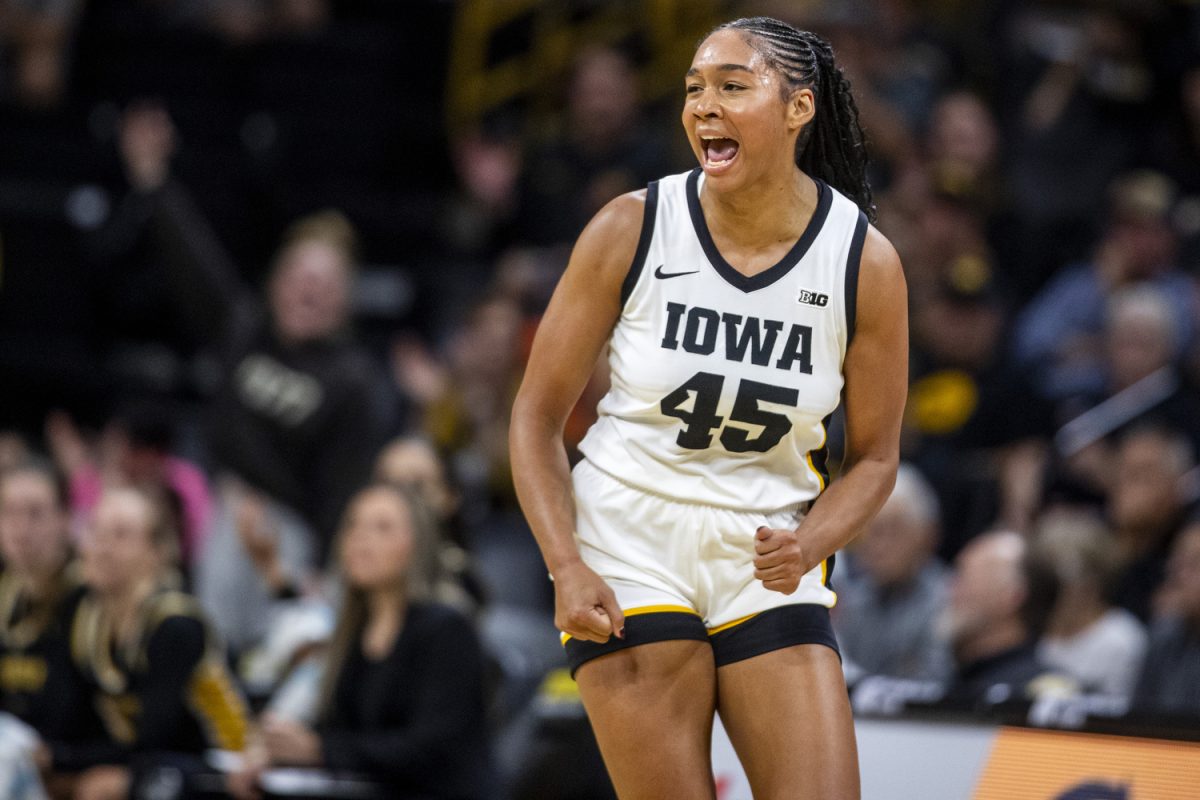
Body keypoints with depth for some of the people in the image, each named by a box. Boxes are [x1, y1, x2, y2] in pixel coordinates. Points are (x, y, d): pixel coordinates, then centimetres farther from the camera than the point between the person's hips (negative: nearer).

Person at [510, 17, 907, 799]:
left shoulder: (865, 261, -5)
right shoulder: (633, 229, -7)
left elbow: (873, 456, 5)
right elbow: (538, 414, -1)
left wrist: (809, 544, -15)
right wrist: (567, 568, -12)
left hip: (767, 564, 2)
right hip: (630, 555, -1)